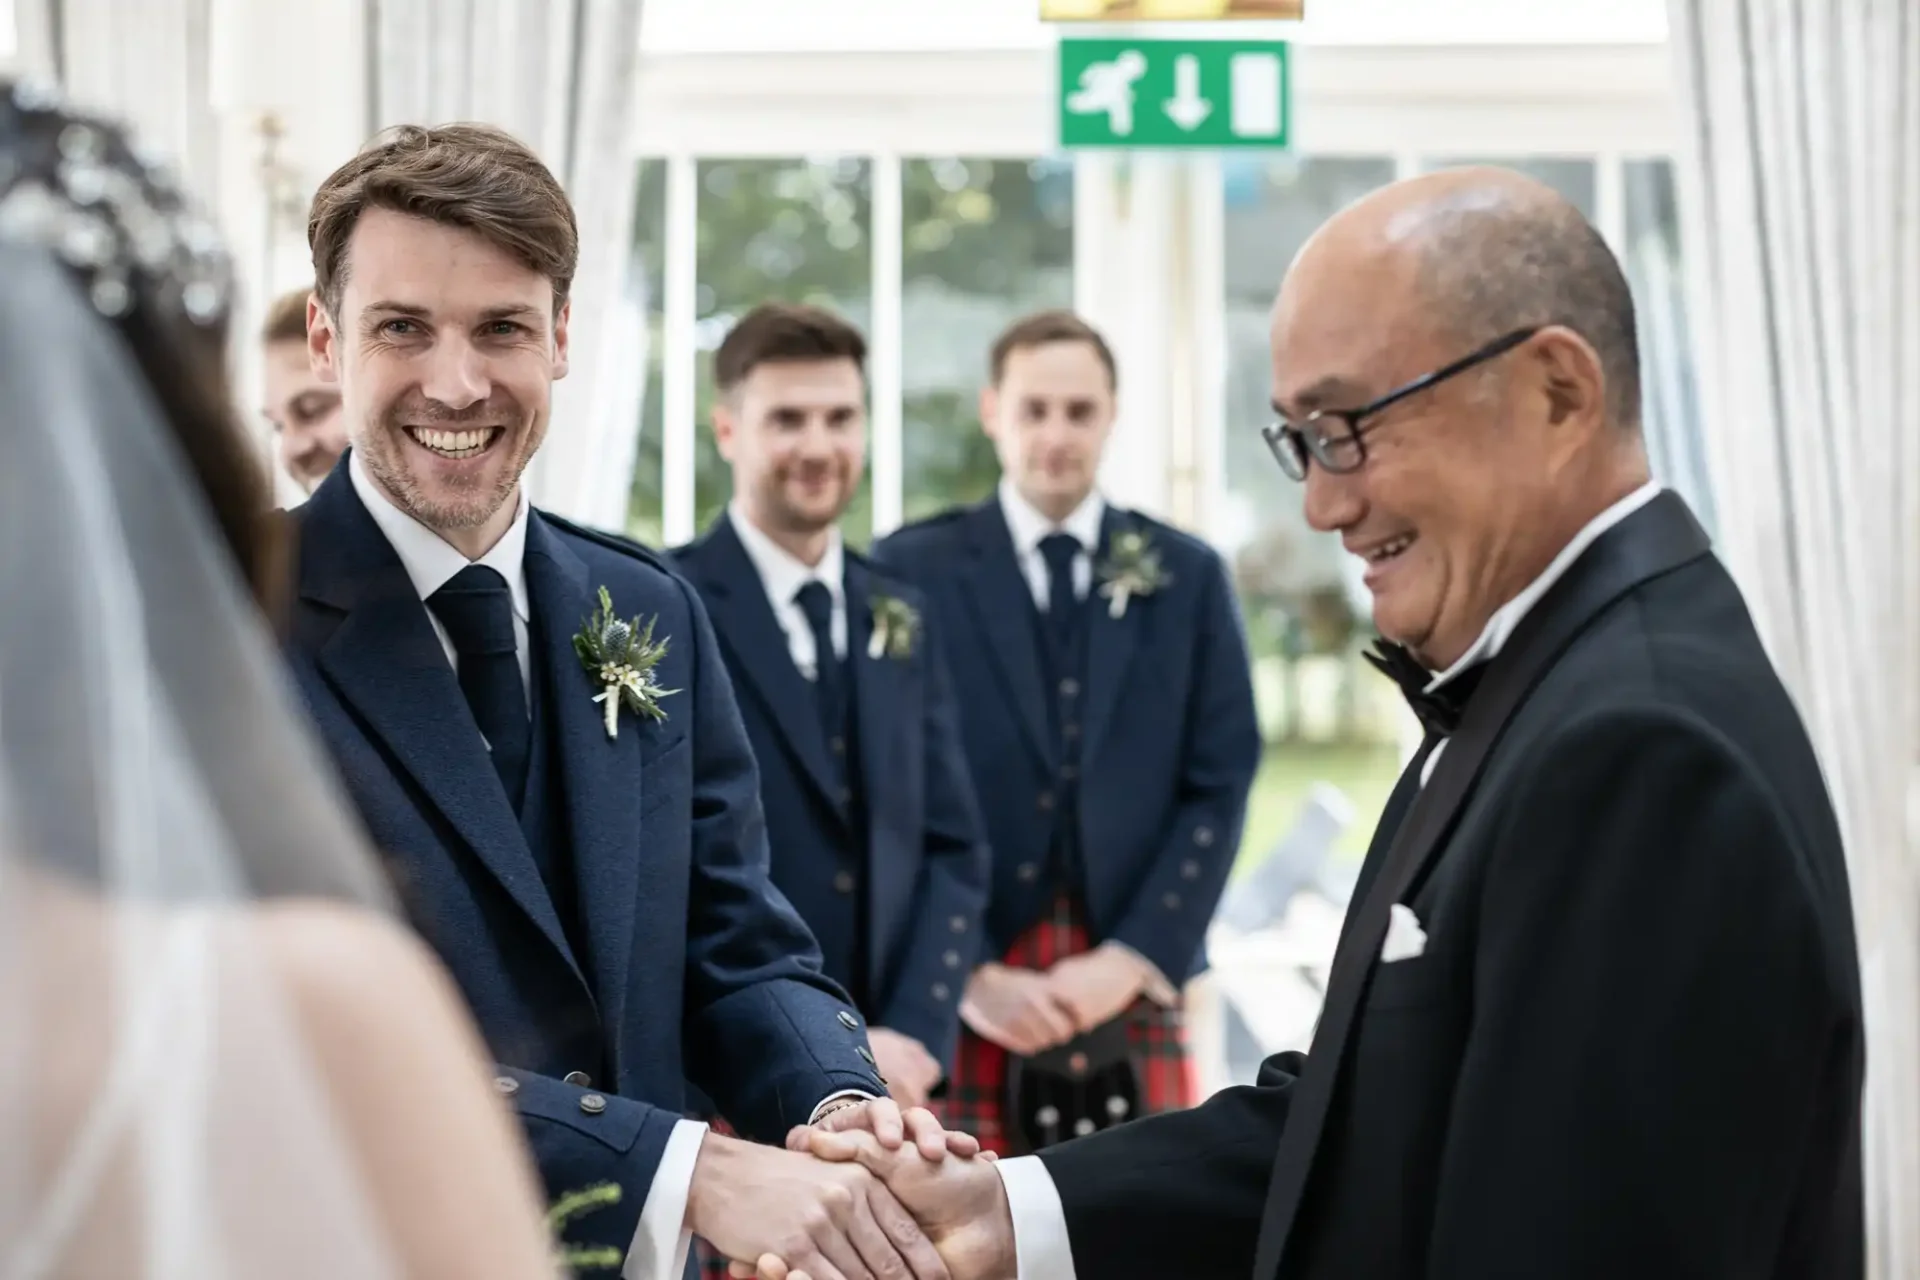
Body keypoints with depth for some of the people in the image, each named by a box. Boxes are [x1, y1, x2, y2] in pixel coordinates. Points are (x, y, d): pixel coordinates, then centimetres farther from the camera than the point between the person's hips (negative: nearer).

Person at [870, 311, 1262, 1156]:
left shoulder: (1187, 576, 10)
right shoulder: (910, 570, 3)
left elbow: (1220, 787, 5)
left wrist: (1133, 957, -6)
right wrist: (967, 973, -9)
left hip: (1134, 989, 2)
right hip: (960, 999, -2)